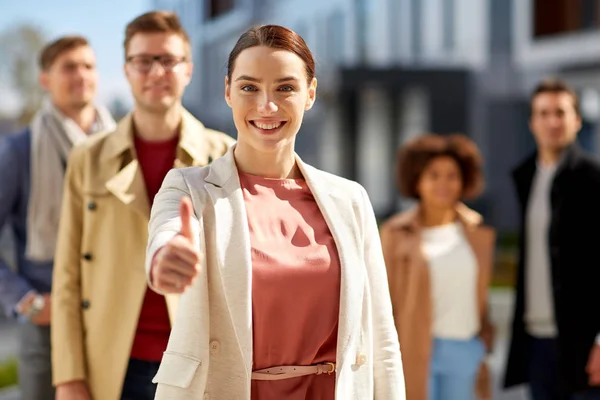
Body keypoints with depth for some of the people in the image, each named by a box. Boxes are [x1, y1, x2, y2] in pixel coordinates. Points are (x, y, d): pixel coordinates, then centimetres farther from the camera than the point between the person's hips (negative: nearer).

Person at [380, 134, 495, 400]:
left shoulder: (479, 233, 6)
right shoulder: (396, 233, -4)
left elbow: (481, 298, 12)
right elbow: (384, 301, -1)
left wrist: (485, 356, 11)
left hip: (464, 351, 3)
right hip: (415, 352, -3)